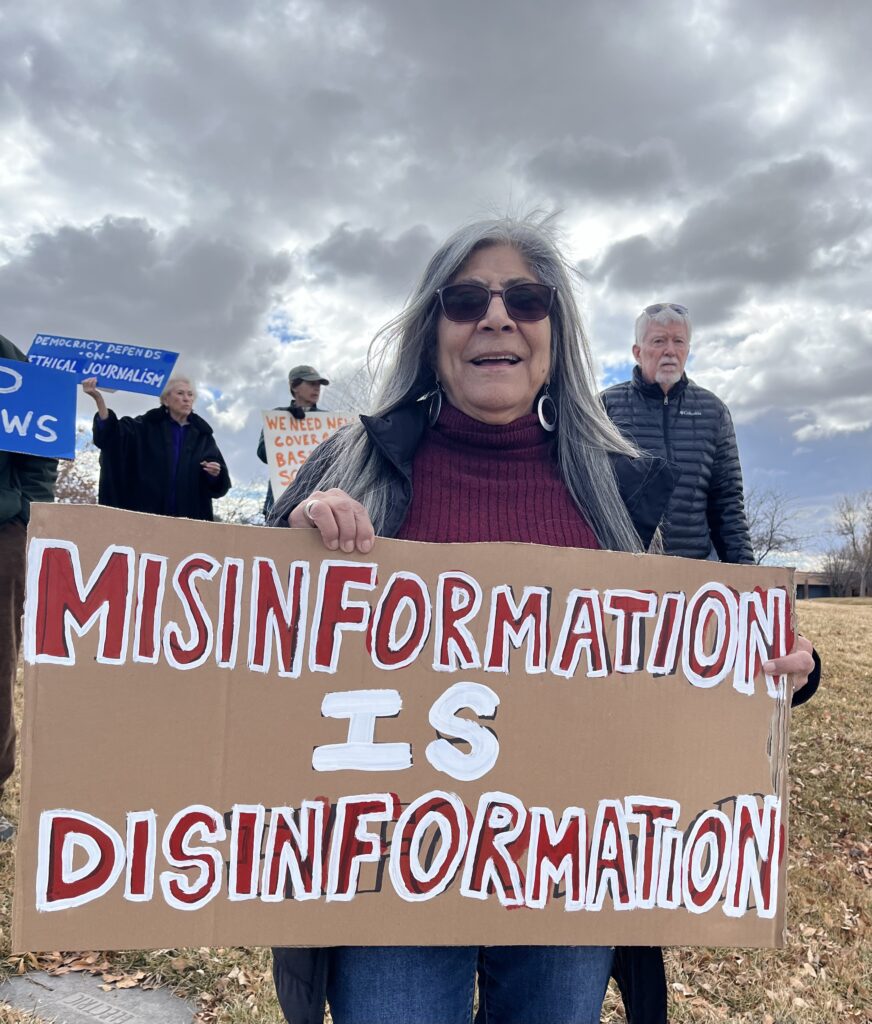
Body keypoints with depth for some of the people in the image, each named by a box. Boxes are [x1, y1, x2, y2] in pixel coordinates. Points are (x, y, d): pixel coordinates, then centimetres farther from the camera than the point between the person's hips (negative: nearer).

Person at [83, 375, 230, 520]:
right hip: (148, 512, -1)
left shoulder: (201, 435, 9)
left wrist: (215, 473, -18)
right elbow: (111, 432, -7)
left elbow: (218, 483, 5)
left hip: (189, 515, 1)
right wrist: (98, 398, -20)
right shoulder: (148, 426, 7)